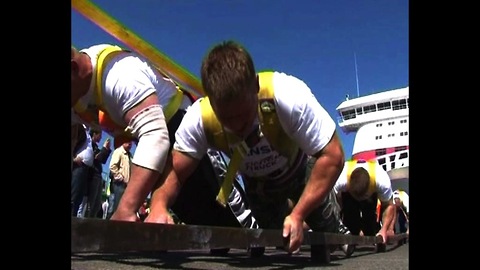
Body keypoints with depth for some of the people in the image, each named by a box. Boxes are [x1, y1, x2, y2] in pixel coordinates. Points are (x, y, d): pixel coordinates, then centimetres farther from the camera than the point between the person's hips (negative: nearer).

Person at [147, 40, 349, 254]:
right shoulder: (197, 120, -35)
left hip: (300, 169, -1)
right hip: (258, 182, 2)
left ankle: (339, 236, 46)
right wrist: (159, 206, -51)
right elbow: (174, 175, -28)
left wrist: (298, 214, -45)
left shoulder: (289, 95, -43)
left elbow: (332, 156, -38)